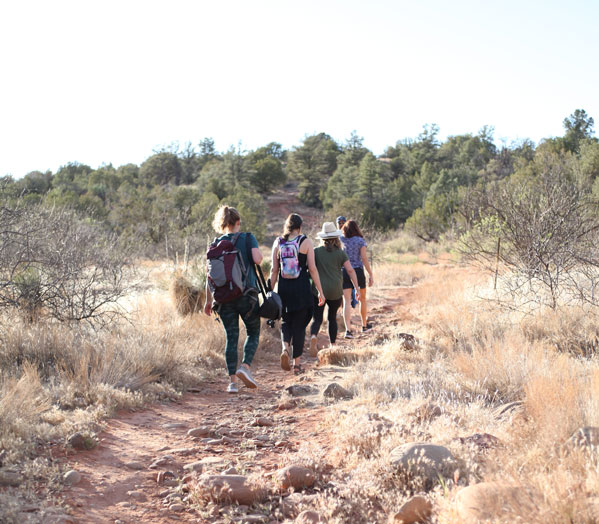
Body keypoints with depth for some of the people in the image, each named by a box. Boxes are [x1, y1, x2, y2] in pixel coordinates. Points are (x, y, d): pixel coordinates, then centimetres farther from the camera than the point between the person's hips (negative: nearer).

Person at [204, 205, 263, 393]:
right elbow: (257, 259, -16)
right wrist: (259, 254, 8)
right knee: (253, 333, 13)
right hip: (247, 295, -2)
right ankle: (245, 366, -9)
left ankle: (232, 381, 4)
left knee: (231, 338, 8)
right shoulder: (248, 238, -1)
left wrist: (208, 300, 8)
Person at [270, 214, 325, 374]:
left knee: (286, 321, 19)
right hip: (302, 288, -2)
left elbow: (274, 270, 3)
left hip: (284, 287, 2)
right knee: (299, 324, 8)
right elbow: (312, 268, -5)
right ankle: (297, 363, 10)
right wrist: (320, 291, 0)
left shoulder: (278, 242, 3)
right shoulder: (306, 242, -3)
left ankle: (285, 348, -9)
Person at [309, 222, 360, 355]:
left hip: (318, 290, -1)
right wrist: (357, 288, 2)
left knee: (317, 319, -1)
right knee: (332, 318, 18)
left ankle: (313, 337, -31)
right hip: (335, 291, 1)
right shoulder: (341, 253, 1)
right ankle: (332, 345, 21)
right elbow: (350, 270, -3)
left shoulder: (315, 252, 1)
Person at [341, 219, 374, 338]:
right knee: (362, 299, 18)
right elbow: (364, 258, -9)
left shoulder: (341, 240, 3)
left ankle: (348, 329, -18)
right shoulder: (360, 241, -4)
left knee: (346, 301, -4)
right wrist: (371, 274, -7)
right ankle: (364, 325, 32)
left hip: (344, 272, 1)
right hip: (358, 271, -1)